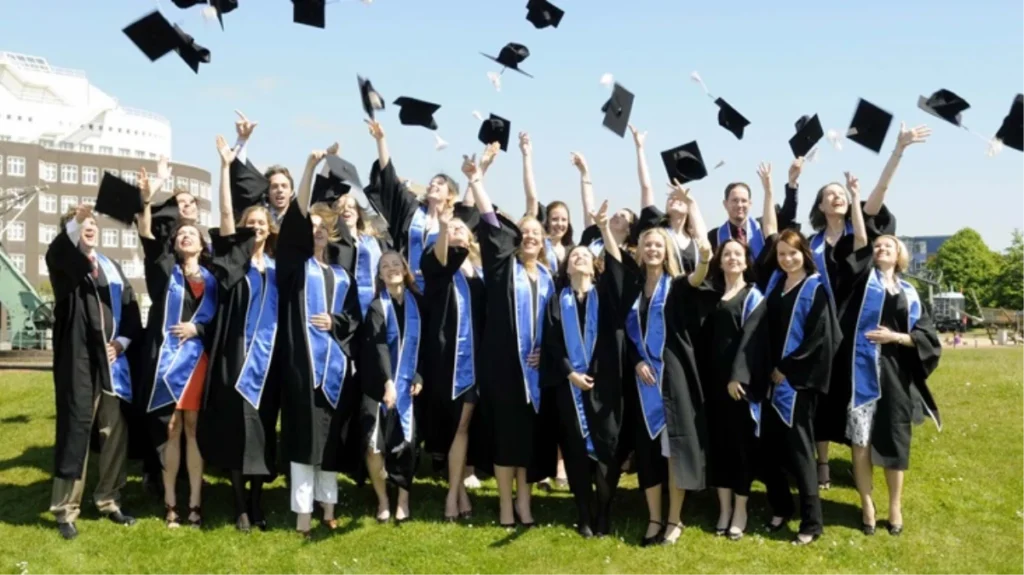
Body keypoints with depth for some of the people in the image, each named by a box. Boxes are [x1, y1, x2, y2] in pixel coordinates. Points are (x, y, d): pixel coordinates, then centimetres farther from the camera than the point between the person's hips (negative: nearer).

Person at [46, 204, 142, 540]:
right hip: (78, 359, -5)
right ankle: (65, 509, 5)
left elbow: (131, 309, 15)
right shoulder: (63, 262, 2)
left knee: (115, 432, 7)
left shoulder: (111, 267, 16)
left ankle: (108, 499, 20)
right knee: (75, 430, -4)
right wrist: (75, 218, -40)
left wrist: (122, 341, -1)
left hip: (111, 360, 5)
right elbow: (59, 249, -24)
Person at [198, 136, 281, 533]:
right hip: (238, 354, -3)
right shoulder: (235, 261, 3)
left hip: (270, 355, 3)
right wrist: (226, 166, -10)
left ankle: (257, 501, 16)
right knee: (238, 427, -3)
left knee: (264, 428, 7)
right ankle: (240, 505, 6)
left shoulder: (277, 265, 11)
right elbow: (226, 215, -6)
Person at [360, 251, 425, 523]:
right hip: (380, 384, -2)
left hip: (408, 383, 2)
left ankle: (403, 501, 13)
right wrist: (388, 381, -25)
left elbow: (422, 343, 8)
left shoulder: (416, 302, 6)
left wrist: (419, 376, -3)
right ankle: (382, 501, 9)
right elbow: (379, 347, -14)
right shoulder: (377, 307, -2)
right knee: (375, 445, -9)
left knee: (407, 443, 0)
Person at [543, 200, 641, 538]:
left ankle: (604, 516, 7)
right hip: (570, 384, 1)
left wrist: (604, 227, -20)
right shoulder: (559, 301, 11)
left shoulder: (605, 294, 9)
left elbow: (618, 265, -10)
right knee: (577, 449, 2)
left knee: (605, 446, -2)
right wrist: (569, 373, -10)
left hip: (603, 382, 0)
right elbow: (552, 343, 4)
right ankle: (585, 517, 8)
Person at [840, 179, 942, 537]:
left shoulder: (909, 294, 11)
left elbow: (927, 339, 8)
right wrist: (855, 198, -11)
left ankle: (895, 506, 21)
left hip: (896, 375, 2)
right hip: (863, 371, -2)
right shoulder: (865, 279, 6)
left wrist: (896, 337, -9)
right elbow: (859, 240, -8)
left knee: (894, 441, 7)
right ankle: (866, 504, 12)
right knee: (860, 439, -2)